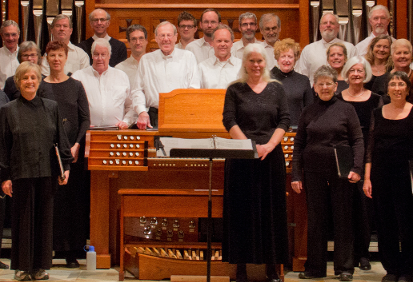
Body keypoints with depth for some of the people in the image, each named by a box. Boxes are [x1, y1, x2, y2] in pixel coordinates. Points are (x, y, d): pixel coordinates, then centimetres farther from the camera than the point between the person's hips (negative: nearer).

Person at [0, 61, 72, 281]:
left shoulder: (51, 107, 10)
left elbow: (61, 140, 11)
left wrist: (65, 166, 2)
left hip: (47, 172, 2)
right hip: (22, 173, -2)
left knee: (45, 218, 4)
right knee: (23, 219, 2)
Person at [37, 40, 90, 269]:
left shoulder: (76, 86, 8)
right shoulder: (40, 87, 7)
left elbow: (85, 119, 5)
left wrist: (77, 145, -8)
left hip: (72, 150, 0)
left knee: (73, 198, -1)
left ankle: (71, 252, 3)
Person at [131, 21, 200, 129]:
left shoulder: (188, 57, 12)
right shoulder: (146, 60, 16)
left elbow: (194, 88, 7)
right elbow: (137, 90, 15)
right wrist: (142, 112, -2)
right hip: (155, 116, 0)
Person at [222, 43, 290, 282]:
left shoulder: (276, 89, 9)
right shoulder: (235, 90, 5)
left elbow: (285, 120, 3)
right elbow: (229, 121, -3)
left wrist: (269, 145, -11)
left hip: (271, 156, 1)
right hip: (242, 157, -1)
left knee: (271, 209, 2)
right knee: (241, 210, -1)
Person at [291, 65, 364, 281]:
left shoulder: (346, 109, 3)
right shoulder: (308, 112, 8)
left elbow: (357, 141, 1)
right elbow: (298, 144, 8)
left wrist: (356, 168, -11)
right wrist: (296, 175, 2)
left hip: (341, 172, -2)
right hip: (314, 172, 2)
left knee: (342, 219, 2)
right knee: (315, 220, 5)